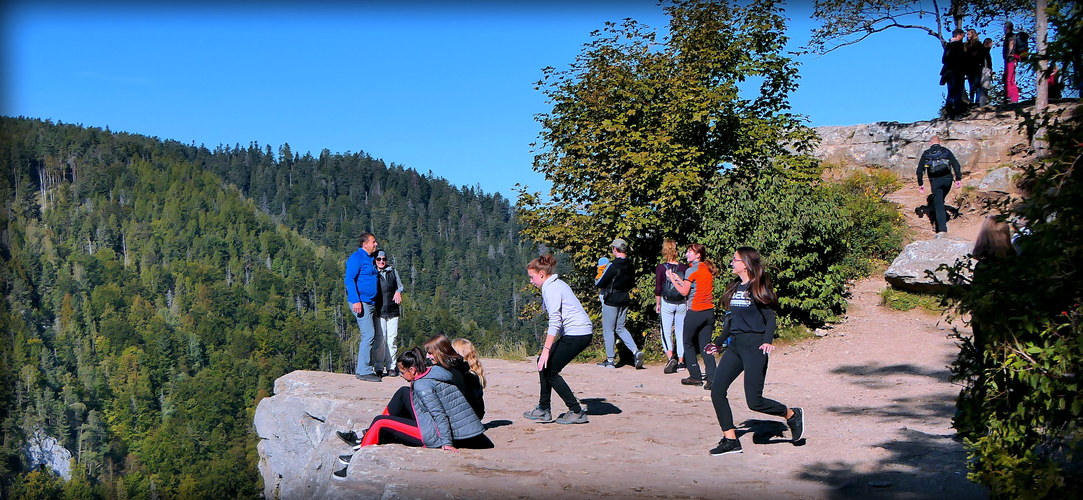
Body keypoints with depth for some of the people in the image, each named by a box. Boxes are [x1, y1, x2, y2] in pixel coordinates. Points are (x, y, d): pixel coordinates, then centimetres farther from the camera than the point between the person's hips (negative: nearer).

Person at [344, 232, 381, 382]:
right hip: (361, 303, -10)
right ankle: (364, 371, -11)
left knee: (369, 335, 10)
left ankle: (360, 368, 18)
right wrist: (355, 301, -23)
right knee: (369, 335, -14)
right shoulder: (356, 258, -10)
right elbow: (349, 279, -16)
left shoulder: (369, 259, 18)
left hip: (370, 303, 10)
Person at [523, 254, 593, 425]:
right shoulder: (557, 284, 16)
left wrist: (546, 349, -24)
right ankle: (544, 410, 14)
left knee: (550, 370, -4)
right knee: (544, 363, 11)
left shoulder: (551, 289, -14)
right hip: (580, 333, 10)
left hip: (576, 333, -10)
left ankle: (577, 412, 1)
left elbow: (555, 321, -22)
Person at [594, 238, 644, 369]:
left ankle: (610, 360, 7)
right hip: (625, 301, 7)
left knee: (608, 330, 4)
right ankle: (635, 351, 1)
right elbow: (632, 284, 17)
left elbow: (599, 284, -15)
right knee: (620, 328, 18)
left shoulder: (612, 266, -18)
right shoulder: (630, 266, 5)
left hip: (611, 301, -7)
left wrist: (596, 280, 7)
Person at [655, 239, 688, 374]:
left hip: (666, 303, -2)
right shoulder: (684, 267, -3)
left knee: (666, 332, 2)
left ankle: (670, 357, -17)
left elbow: (658, 288, -6)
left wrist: (657, 304, 6)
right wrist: (687, 302, 15)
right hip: (682, 304, 2)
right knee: (680, 332, 11)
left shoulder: (661, 268, -8)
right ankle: (681, 361, 15)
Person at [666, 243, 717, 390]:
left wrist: (672, 279, 3)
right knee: (705, 346, 7)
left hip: (695, 312, -6)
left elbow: (684, 291, -8)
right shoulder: (708, 269, 12)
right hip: (709, 312, 6)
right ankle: (712, 378, -5)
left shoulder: (692, 270, -10)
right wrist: (679, 279, 21)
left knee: (688, 343, 11)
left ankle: (695, 376, 11)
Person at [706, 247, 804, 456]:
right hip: (735, 345, 8)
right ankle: (730, 440, 3)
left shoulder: (757, 288, -7)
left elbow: (770, 317, -9)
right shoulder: (735, 288, 14)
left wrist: (768, 341, -23)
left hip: (754, 346, -8)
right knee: (717, 392, -4)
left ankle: (792, 415, 19)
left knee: (754, 401, -7)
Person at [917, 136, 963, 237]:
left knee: (938, 204, -4)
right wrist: (958, 178, 2)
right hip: (947, 179, 2)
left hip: (935, 181, -2)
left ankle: (942, 230, -14)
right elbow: (956, 164, 1)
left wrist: (920, 184, 10)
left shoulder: (926, 154, 8)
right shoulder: (946, 151, 10)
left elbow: (920, 170, 4)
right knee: (940, 200, 25)